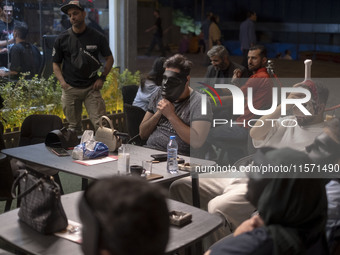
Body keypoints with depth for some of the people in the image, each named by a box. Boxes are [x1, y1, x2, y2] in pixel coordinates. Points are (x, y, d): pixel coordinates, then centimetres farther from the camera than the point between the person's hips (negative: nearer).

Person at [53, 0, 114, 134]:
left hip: (92, 87, -1)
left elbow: (109, 59, 12)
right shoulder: (62, 39, 4)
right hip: (70, 89, 1)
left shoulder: (97, 37, 3)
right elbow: (56, 63, 10)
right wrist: (62, 81, -6)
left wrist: (102, 78, -1)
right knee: (74, 127, 7)